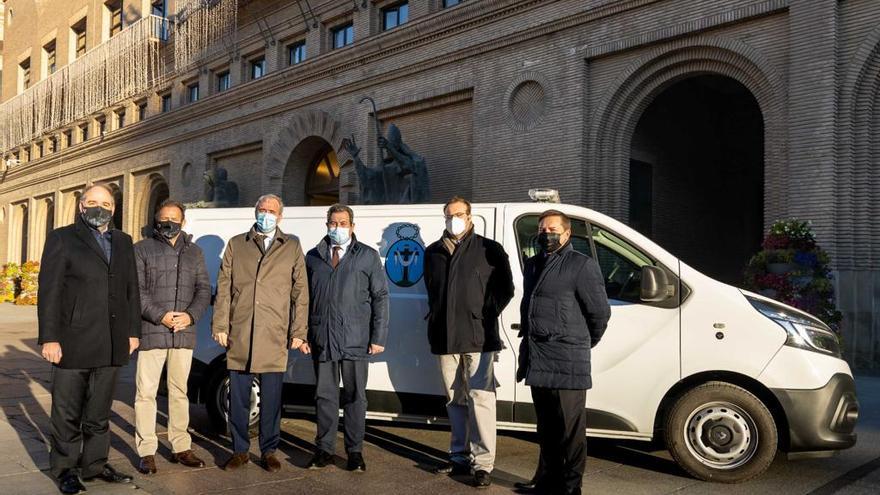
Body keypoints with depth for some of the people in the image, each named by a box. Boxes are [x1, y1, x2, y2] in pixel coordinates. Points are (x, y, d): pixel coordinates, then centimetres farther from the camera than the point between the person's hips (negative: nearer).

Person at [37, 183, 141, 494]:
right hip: (74, 343, -4)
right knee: (68, 413, 7)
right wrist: (49, 338, -12)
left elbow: (131, 290, 14)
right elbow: (49, 291, -6)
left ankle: (94, 464, 25)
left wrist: (133, 331, 10)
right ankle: (64, 469, 20)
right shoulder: (62, 239, 0)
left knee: (99, 412, 14)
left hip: (111, 345, 4)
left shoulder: (123, 242, 13)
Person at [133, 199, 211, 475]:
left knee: (179, 391, 11)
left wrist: (190, 315, -8)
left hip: (184, 334, 3)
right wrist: (161, 316, -16)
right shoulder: (142, 250, 2)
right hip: (151, 333, -3)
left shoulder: (194, 252, 14)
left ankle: (181, 448, 20)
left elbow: (204, 289, 9)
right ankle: (147, 452, 9)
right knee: (146, 392, 0)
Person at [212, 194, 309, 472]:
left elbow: (300, 293, 7)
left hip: (275, 337, -1)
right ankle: (240, 450, 21)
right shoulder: (236, 245, 12)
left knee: (271, 399, 5)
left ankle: (269, 452, 18)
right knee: (238, 396, 7)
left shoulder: (292, 248, 9)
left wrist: (298, 331, 1)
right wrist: (220, 326, 2)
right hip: (239, 335, 1)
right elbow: (223, 289, 9)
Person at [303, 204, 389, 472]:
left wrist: (379, 337, -5)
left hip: (355, 340, -2)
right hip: (322, 339, 2)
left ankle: (355, 451, 18)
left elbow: (380, 297, 1)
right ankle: (324, 449, 22)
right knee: (324, 395, 9)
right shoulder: (313, 257, 11)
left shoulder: (368, 256, 4)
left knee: (355, 396, 6)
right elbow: (304, 298, 11)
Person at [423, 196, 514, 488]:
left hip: (478, 337, -4)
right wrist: (437, 317, 13)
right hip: (445, 337, 5)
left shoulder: (489, 250, 2)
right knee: (455, 400, 12)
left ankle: (482, 463, -3)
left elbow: (505, 288, 4)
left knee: (481, 398, -8)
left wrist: (486, 316, -4)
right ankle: (460, 456, 22)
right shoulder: (433, 252, 14)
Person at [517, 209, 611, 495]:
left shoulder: (582, 265, -7)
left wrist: (584, 344, 7)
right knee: (546, 428, 17)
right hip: (536, 361, 7)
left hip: (567, 363, -7)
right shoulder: (532, 265, 16)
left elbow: (600, 312, -5)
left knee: (570, 430, 1)